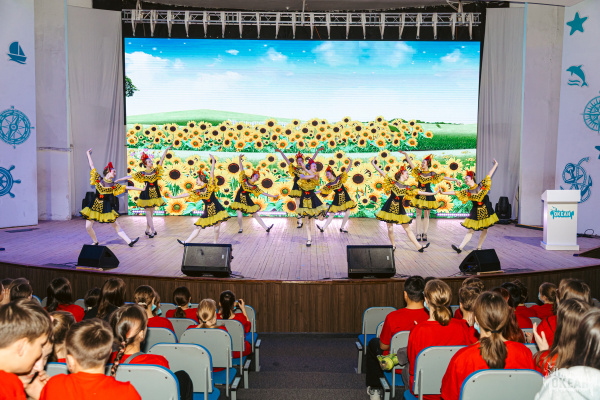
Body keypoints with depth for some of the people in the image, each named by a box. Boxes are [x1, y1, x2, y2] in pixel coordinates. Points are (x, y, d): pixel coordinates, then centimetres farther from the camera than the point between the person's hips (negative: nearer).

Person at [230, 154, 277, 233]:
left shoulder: (255, 187, 2)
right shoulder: (245, 179, -3)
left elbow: (263, 193, 4)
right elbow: (241, 169, -3)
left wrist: (273, 196, 0)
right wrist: (240, 159, -6)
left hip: (247, 201, 3)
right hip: (239, 200, -3)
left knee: (256, 215, 5)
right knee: (239, 216, -15)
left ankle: (266, 228, 7)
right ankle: (240, 228, 13)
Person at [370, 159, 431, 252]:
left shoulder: (407, 187, 9)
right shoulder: (392, 182, 0)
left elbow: (418, 192, 11)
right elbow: (382, 173, -2)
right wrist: (373, 165, -4)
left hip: (399, 209, 3)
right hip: (390, 207, -3)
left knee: (407, 228, 4)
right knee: (390, 228, -1)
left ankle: (418, 247, 4)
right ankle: (393, 245, 18)